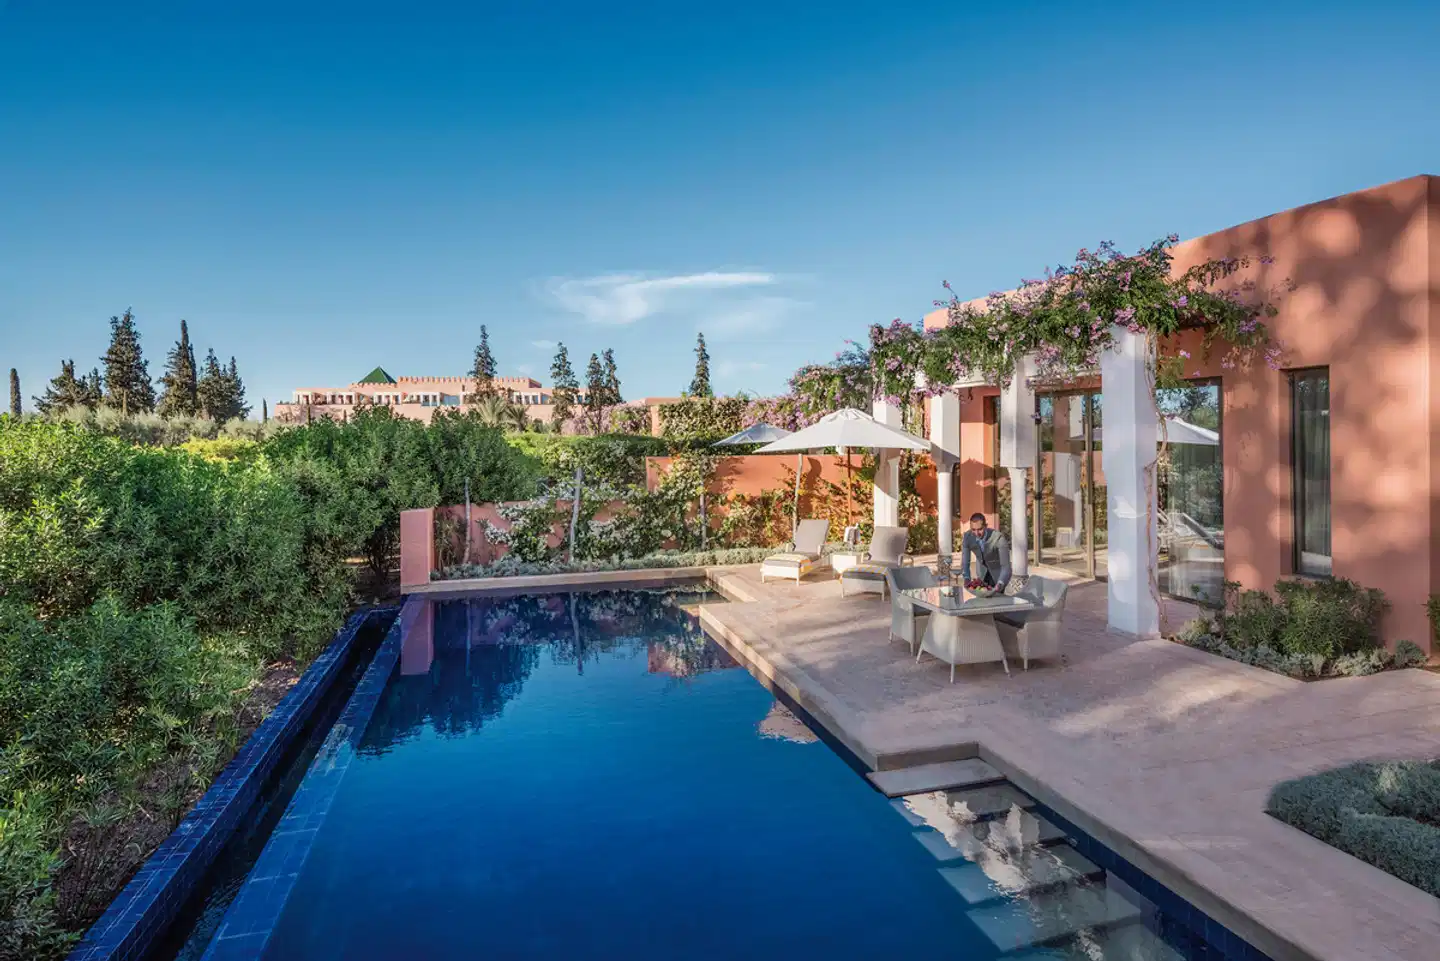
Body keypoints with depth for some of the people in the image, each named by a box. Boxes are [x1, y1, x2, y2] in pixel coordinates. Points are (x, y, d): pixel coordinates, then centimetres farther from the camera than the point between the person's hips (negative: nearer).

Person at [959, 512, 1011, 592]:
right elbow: (965, 563, -21)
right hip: (982, 573, 3)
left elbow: (1006, 566, -38)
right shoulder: (967, 537, -25)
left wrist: (1000, 584, -56)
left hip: (998, 572, -3)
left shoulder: (998, 537, -35)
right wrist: (966, 579, -41)